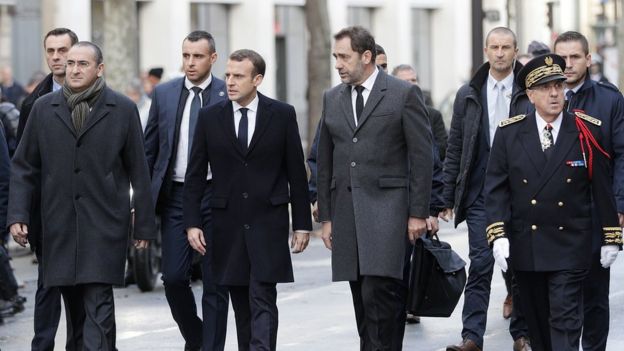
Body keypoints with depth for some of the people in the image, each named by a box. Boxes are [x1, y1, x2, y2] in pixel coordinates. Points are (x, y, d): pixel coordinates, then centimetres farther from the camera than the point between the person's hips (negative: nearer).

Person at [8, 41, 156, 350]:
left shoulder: (123, 110, 2)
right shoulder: (44, 108, 7)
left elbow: (138, 171, 4)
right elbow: (24, 166, 10)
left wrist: (144, 225, 4)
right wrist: (17, 215, 0)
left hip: (104, 225, -3)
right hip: (59, 226, 3)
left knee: (98, 303, -10)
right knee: (74, 304, 8)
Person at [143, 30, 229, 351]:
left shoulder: (229, 96, -2)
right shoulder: (164, 94, 7)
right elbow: (149, 151, 11)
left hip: (215, 195, -2)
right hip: (175, 195, 2)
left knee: (215, 283, 2)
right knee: (173, 277, -2)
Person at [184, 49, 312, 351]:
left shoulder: (282, 115, 0)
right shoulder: (210, 117, 4)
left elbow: (296, 172, 3)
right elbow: (195, 175, 6)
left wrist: (302, 223, 1)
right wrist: (192, 223, -1)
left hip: (268, 223, -2)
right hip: (227, 223, 2)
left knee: (263, 301, -10)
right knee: (241, 304, 8)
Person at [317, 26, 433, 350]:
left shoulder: (404, 94, -2)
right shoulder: (332, 99, 13)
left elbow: (422, 156, -3)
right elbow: (325, 162, 17)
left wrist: (418, 213, -7)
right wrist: (326, 216, 13)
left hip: (387, 208, -5)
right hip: (346, 211, 5)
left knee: (379, 293, -16)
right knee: (363, 299, 6)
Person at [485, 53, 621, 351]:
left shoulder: (588, 131, -2)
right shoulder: (509, 133, 0)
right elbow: (496, 188, 0)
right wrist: (498, 235, -10)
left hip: (570, 247, -2)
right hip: (524, 246, 2)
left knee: (565, 322, -9)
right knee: (537, 324, 12)